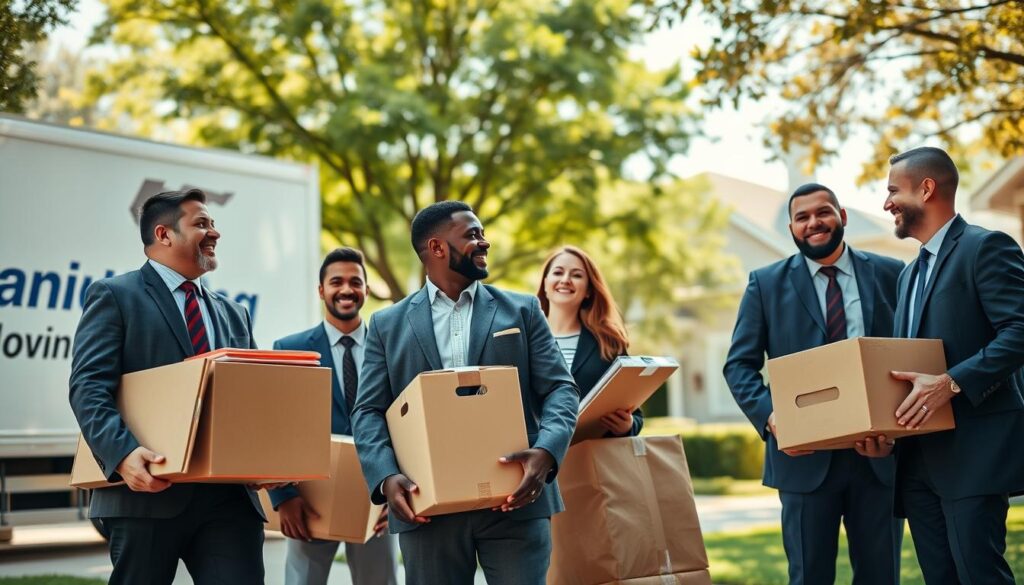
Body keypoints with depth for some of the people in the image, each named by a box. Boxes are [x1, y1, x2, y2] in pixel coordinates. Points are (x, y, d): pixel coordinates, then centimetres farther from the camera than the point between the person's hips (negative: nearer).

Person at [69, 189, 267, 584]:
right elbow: (89, 387, -8)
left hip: (229, 494, 5)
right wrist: (123, 454, -24)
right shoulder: (115, 296, 4)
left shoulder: (234, 315, 23)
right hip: (149, 491, -4)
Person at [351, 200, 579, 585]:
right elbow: (369, 411, 6)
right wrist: (386, 476, -13)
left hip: (516, 499, 0)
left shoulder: (522, 310, 12)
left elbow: (560, 389, 4)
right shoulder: (389, 325, 12)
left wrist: (546, 451, -16)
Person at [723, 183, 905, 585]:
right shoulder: (766, 283, 6)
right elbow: (739, 364, 3)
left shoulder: (891, 275, 7)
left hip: (880, 454, 1)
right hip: (806, 456, -1)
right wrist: (769, 414, -16)